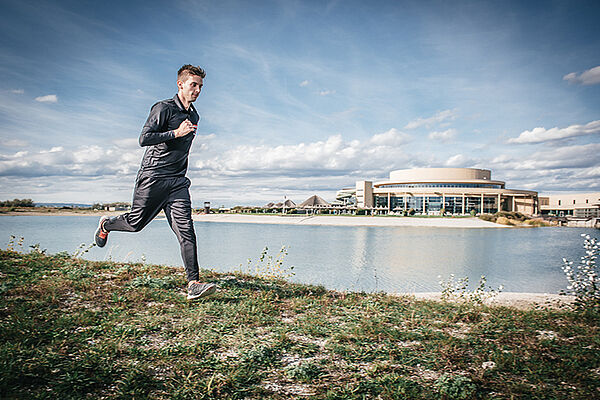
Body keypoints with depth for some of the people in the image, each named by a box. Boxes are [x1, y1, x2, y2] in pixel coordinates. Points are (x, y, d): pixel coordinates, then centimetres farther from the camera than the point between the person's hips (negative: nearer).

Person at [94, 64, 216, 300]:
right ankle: (106, 225, 42)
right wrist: (176, 133, -20)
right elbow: (144, 138, -17)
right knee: (136, 223, 7)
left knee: (185, 229, -9)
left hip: (178, 182, 5)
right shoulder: (163, 108, -8)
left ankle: (193, 285, -14)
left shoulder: (194, 116, 16)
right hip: (153, 177, -5)